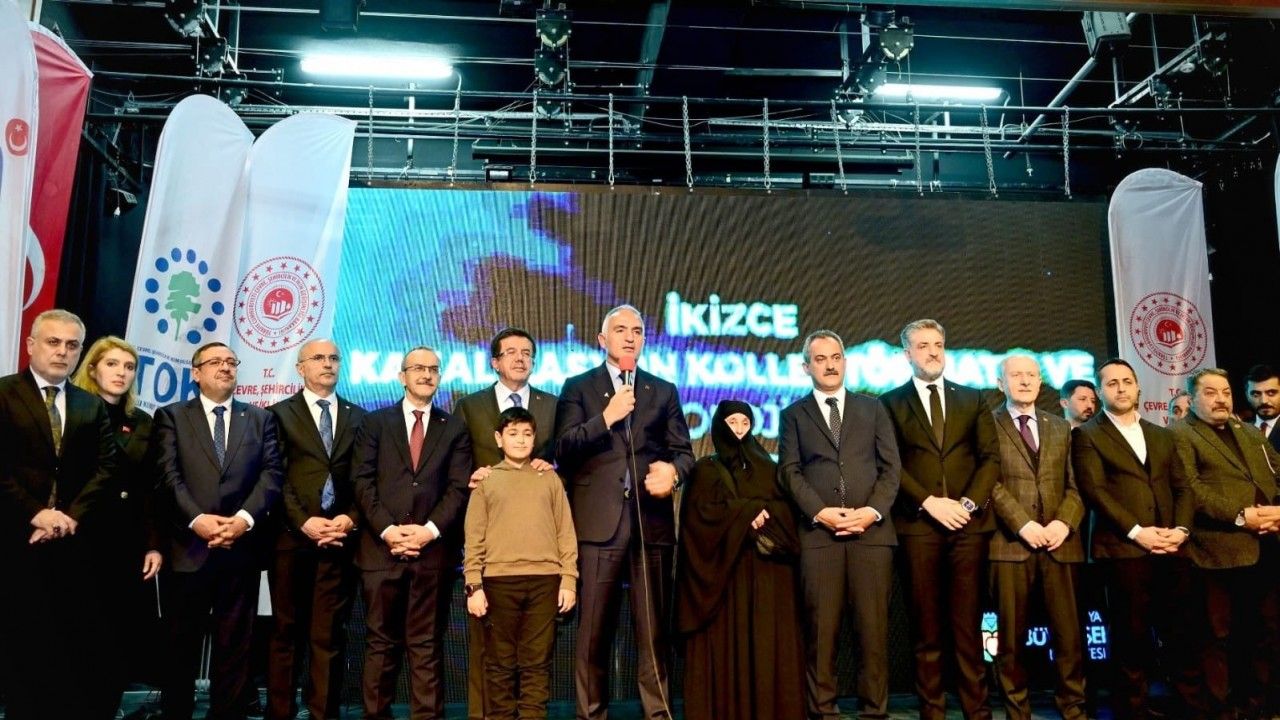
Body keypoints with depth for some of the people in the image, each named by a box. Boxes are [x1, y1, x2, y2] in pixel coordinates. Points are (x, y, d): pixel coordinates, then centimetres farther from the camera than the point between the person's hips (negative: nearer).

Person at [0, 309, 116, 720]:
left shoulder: (92, 406, 12)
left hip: (74, 541, 3)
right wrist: (35, 514, -13)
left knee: (76, 646, 5)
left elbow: (106, 468, 4)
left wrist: (72, 517, -9)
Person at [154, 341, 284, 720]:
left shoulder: (261, 419, 12)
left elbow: (271, 475, 1)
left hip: (241, 547, 1)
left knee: (235, 646, 8)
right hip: (187, 547, -1)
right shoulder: (171, 416, 8)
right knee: (181, 646, 8)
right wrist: (197, 519, -17)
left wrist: (245, 518, -14)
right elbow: (169, 476, -4)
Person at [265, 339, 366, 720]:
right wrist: (303, 521, -12)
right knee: (287, 631, 6)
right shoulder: (280, 414, 7)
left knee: (330, 634, 5)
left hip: (340, 538, 2)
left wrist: (351, 519, -7)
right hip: (292, 536, -1)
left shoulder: (359, 417, 13)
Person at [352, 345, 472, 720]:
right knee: (380, 641, 6)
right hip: (381, 546, 0)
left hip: (431, 548, 0)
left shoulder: (454, 429, 11)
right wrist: (387, 529, -10)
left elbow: (459, 487, 2)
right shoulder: (375, 422, 10)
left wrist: (429, 530, -10)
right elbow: (362, 481, 1)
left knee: (426, 644, 5)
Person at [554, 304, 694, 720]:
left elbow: (684, 450, 11)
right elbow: (563, 448, -2)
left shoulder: (664, 391, 16)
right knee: (594, 627, 3)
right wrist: (606, 418, -12)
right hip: (600, 519, -2)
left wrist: (674, 471, -11)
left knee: (654, 626, 7)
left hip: (653, 519, 2)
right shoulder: (578, 387, 9)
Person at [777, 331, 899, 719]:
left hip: (872, 531, 1)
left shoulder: (873, 409, 15)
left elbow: (890, 467, 8)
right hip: (818, 533, -1)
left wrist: (873, 511, -7)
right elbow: (790, 471, 3)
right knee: (821, 629, 0)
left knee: (874, 627, 2)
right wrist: (820, 512, -11)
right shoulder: (793, 414, 12)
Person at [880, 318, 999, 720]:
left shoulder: (972, 399, 14)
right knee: (927, 626, 3)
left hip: (969, 523, 2)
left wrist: (969, 502, -7)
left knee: (968, 623, 4)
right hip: (918, 524, -1)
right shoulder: (891, 402, 7)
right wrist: (929, 502, -11)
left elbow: (991, 457, 7)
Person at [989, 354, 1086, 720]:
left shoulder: (1061, 427, 17)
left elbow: (1076, 483, 11)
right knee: (1012, 637, 3)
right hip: (1010, 542, -3)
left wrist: (1064, 522, -6)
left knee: (1070, 634, 3)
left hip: (1060, 543, 3)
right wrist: (1022, 524, -14)